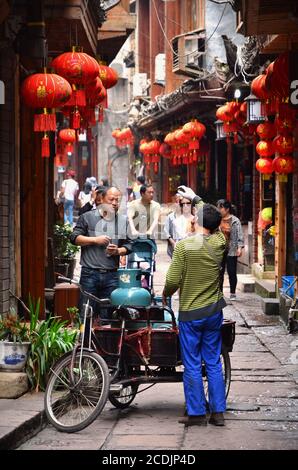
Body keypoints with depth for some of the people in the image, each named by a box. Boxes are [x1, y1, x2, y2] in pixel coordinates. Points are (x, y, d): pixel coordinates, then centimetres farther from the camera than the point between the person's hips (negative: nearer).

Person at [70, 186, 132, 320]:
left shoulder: (123, 220, 14)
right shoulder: (88, 217, 5)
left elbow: (128, 245, 15)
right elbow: (74, 238, 0)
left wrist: (117, 251, -6)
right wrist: (95, 240, -10)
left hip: (111, 275, 3)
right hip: (90, 273, -3)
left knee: (107, 315, 6)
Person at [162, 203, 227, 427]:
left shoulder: (184, 246, -14)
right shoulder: (219, 243, -2)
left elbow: (173, 280, -13)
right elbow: (217, 229, 23)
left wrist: (165, 295, 6)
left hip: (190, 313, -4)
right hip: (214, 311, 4)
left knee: (192, 365, 3)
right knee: (214, 363, 11)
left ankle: (196, 413, 6)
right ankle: (218, 412, 12)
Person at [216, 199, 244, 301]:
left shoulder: (235, 221, -3)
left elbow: (239, 235, -6)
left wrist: (239, 247, -15)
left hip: (231, 251, -3)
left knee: (232, 272, 2)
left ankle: (232, 293, 15)